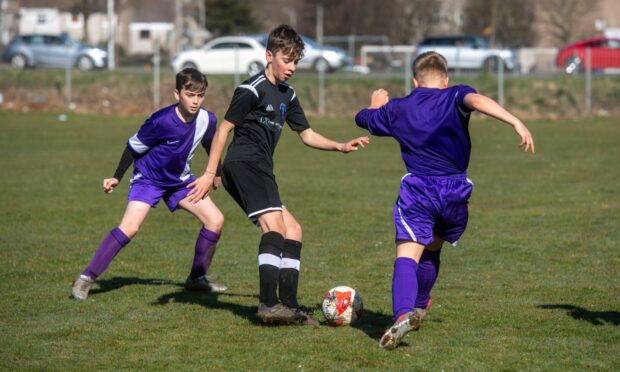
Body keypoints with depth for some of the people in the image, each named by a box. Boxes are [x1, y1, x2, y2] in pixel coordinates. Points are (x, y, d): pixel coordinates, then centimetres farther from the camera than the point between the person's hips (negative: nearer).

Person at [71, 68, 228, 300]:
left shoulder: (207, 120, -14)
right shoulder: (162, 121, -29)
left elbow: (210, 146, 9)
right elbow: (135, 146, -15)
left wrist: (217, 173, 24)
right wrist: (117, 177, -8)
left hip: (179, 179, 6)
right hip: (148, 178, -6)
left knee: (215, 220, -4)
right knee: (130, 227, -23)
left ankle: (197, 279, 11)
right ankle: (86, 278, -16)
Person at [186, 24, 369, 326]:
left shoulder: (288, 95, 19)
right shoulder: (252, 89, -8)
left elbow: (307, 135, 24)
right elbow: (224, 129, -8)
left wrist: (340, 147, 8)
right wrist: (210, 174, -11)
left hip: (260, 171, 10)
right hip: (243, 163, -10)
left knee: (292, 231, 9)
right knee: (274, 225, -23)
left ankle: (288, 307, 8)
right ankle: (269, 304, -30)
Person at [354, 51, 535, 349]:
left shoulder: (397, 108, 14)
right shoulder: (455, 96, 6)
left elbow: (363, 118, 32)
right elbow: (477, 101, -18)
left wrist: (376, 104, 55)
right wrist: (516, 122, -28)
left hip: (417, 190, -1)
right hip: (456, 191, 1)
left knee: (407, 256, -13)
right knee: (431, 249, 26)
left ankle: (403, 314, -38)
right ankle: (418, 307, 40)